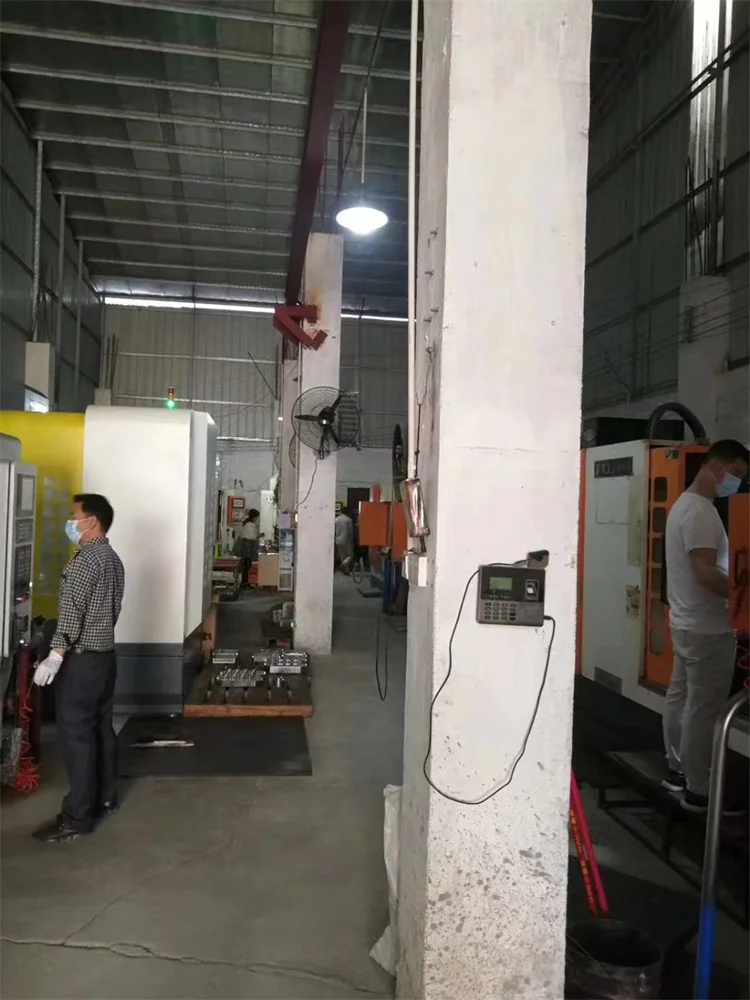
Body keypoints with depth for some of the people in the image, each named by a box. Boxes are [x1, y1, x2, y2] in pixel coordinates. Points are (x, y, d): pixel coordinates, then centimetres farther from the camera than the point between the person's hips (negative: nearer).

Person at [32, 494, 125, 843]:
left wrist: (55, 657, -24)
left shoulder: (84, 561, -18)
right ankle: (105, 798, 27)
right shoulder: (113, 559, 12)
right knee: (101, 728, 16)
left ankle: (77, 818, 2)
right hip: (105, 654, 10)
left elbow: (71, 615, -23)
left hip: (81, 659, -10)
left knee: (76, 735, -4)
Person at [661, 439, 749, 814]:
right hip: (706, 627, -10)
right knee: (703, 709, -2)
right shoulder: (701, 511, -20)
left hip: (686, 621, 10)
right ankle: (698, 791, 8)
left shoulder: (685, 503, 13)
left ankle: (678, 770, 29)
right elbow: (706, 572, -26)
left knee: (680, 698, 17)